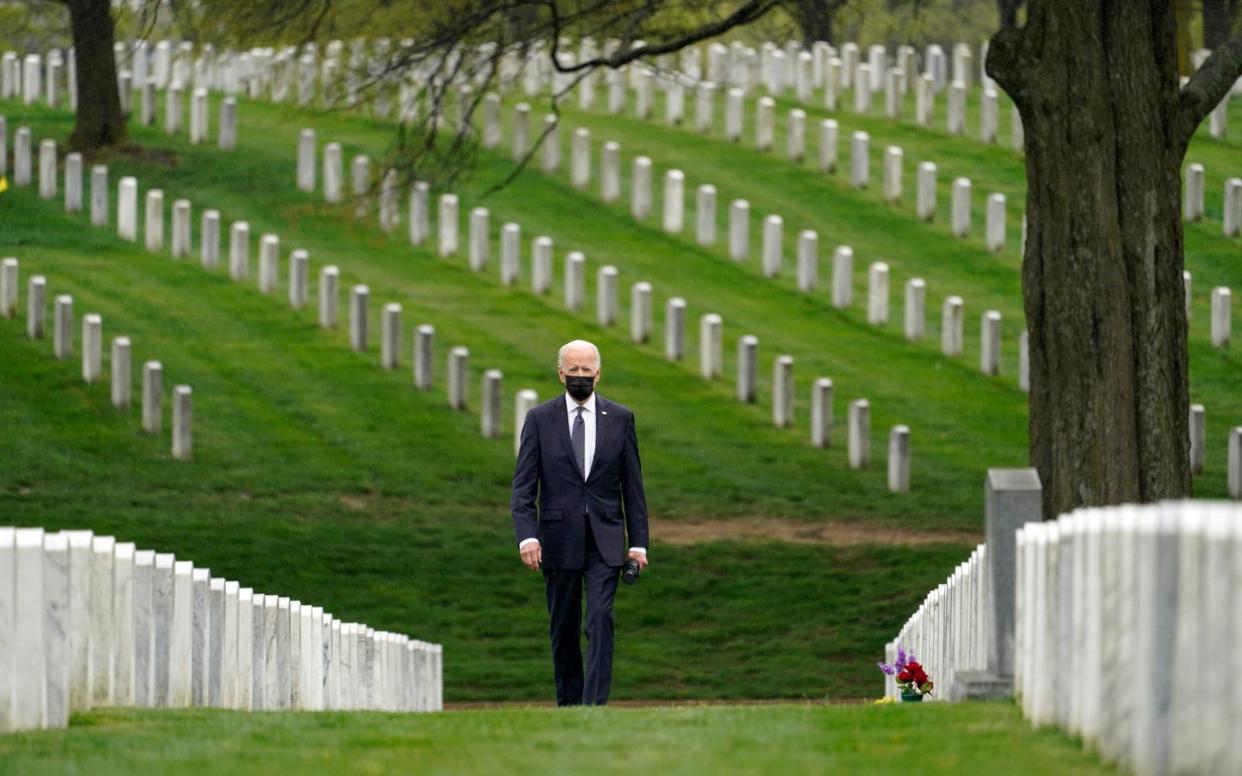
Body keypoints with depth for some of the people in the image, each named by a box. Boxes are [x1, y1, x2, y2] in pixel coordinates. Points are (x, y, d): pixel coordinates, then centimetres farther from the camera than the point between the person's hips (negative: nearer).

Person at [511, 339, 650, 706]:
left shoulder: (619, 419, 5)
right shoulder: (540, 420, 2)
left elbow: (632, 484, 7)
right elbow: (523, 486, -2)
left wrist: (638, 541, 2)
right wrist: (526, 535, -16)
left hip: (605, 541, 0)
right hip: (558, 540, 1)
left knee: (600, 621, -14)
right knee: (563, 628, 8)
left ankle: (594, 704, -18)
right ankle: (568, 704, 20)